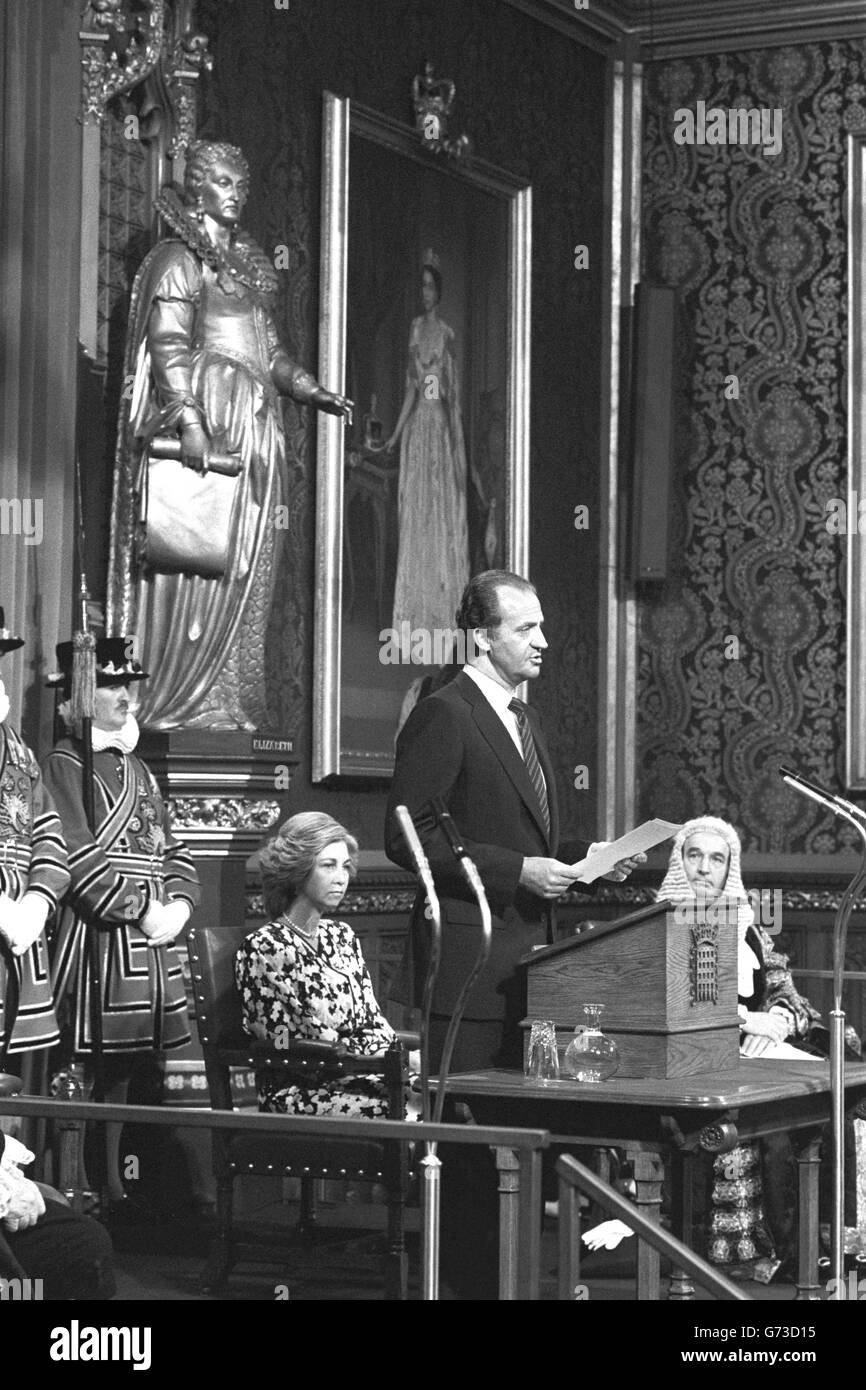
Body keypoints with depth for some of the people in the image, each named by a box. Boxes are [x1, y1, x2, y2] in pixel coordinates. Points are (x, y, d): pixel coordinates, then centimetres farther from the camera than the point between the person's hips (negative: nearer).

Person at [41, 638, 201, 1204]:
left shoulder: (138, 768, 19)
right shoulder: (65, 765, -7)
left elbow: (173, 849, 19)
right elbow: (81, 859, -16)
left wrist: (179, 903, 0)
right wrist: (142, 908, -15)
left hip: (154, 936, 8)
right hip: (97, 936, -8)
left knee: (125, 1070, 10)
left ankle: (114, 1187, 17)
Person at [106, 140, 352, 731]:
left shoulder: (247, 263, 22)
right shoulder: (181, 258, -2)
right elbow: (169, 345, -13)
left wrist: (313, 392, 10)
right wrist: (188, 417, -25)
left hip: (255, 430, 8)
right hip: (207, 422, -8)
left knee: (246, 569, 4)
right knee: (194, 564, -11)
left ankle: (227, 701, 5)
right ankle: (170, 700, -8)